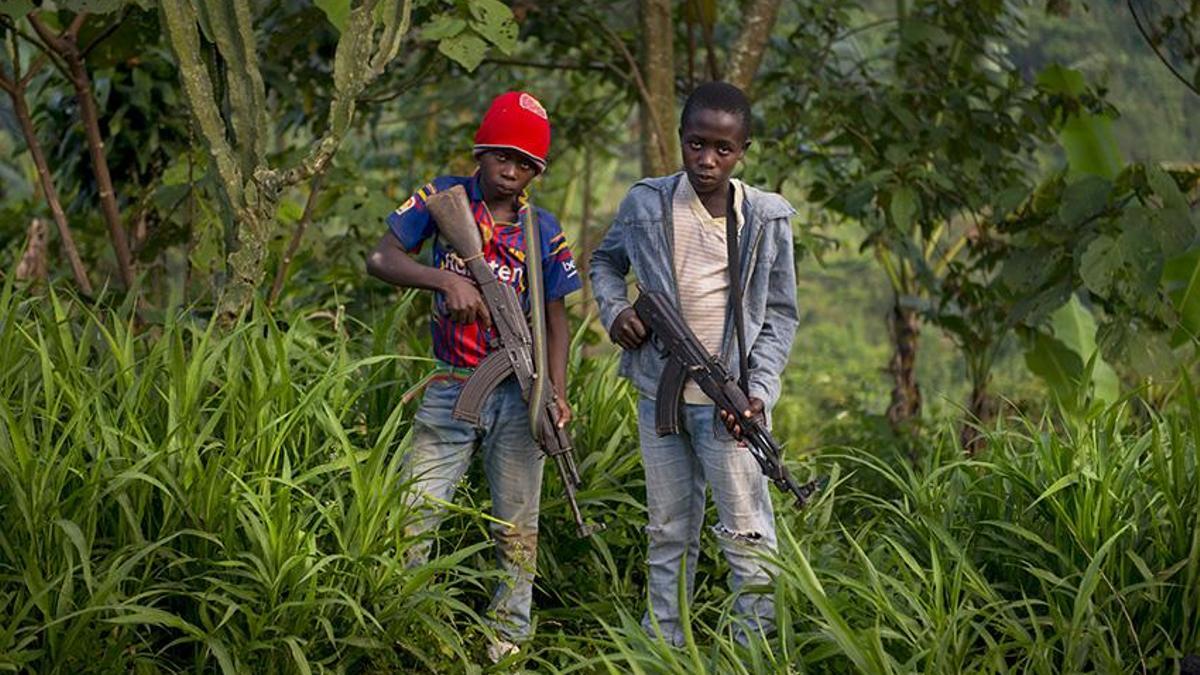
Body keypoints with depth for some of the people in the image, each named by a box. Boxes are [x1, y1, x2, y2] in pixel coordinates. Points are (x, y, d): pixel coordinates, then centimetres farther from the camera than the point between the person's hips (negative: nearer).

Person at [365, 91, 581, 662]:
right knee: (410, 519, -4)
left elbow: (554, 317, 7)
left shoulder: (544, 231, 5)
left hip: (518, 392, 1)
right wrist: (446, 279, -25)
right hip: (450, 388, -1)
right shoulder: (444, 198, 1)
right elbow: (381, 259, -8)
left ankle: (508, 632, 20)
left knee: (516, 526, 8)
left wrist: (557, 393, -7)